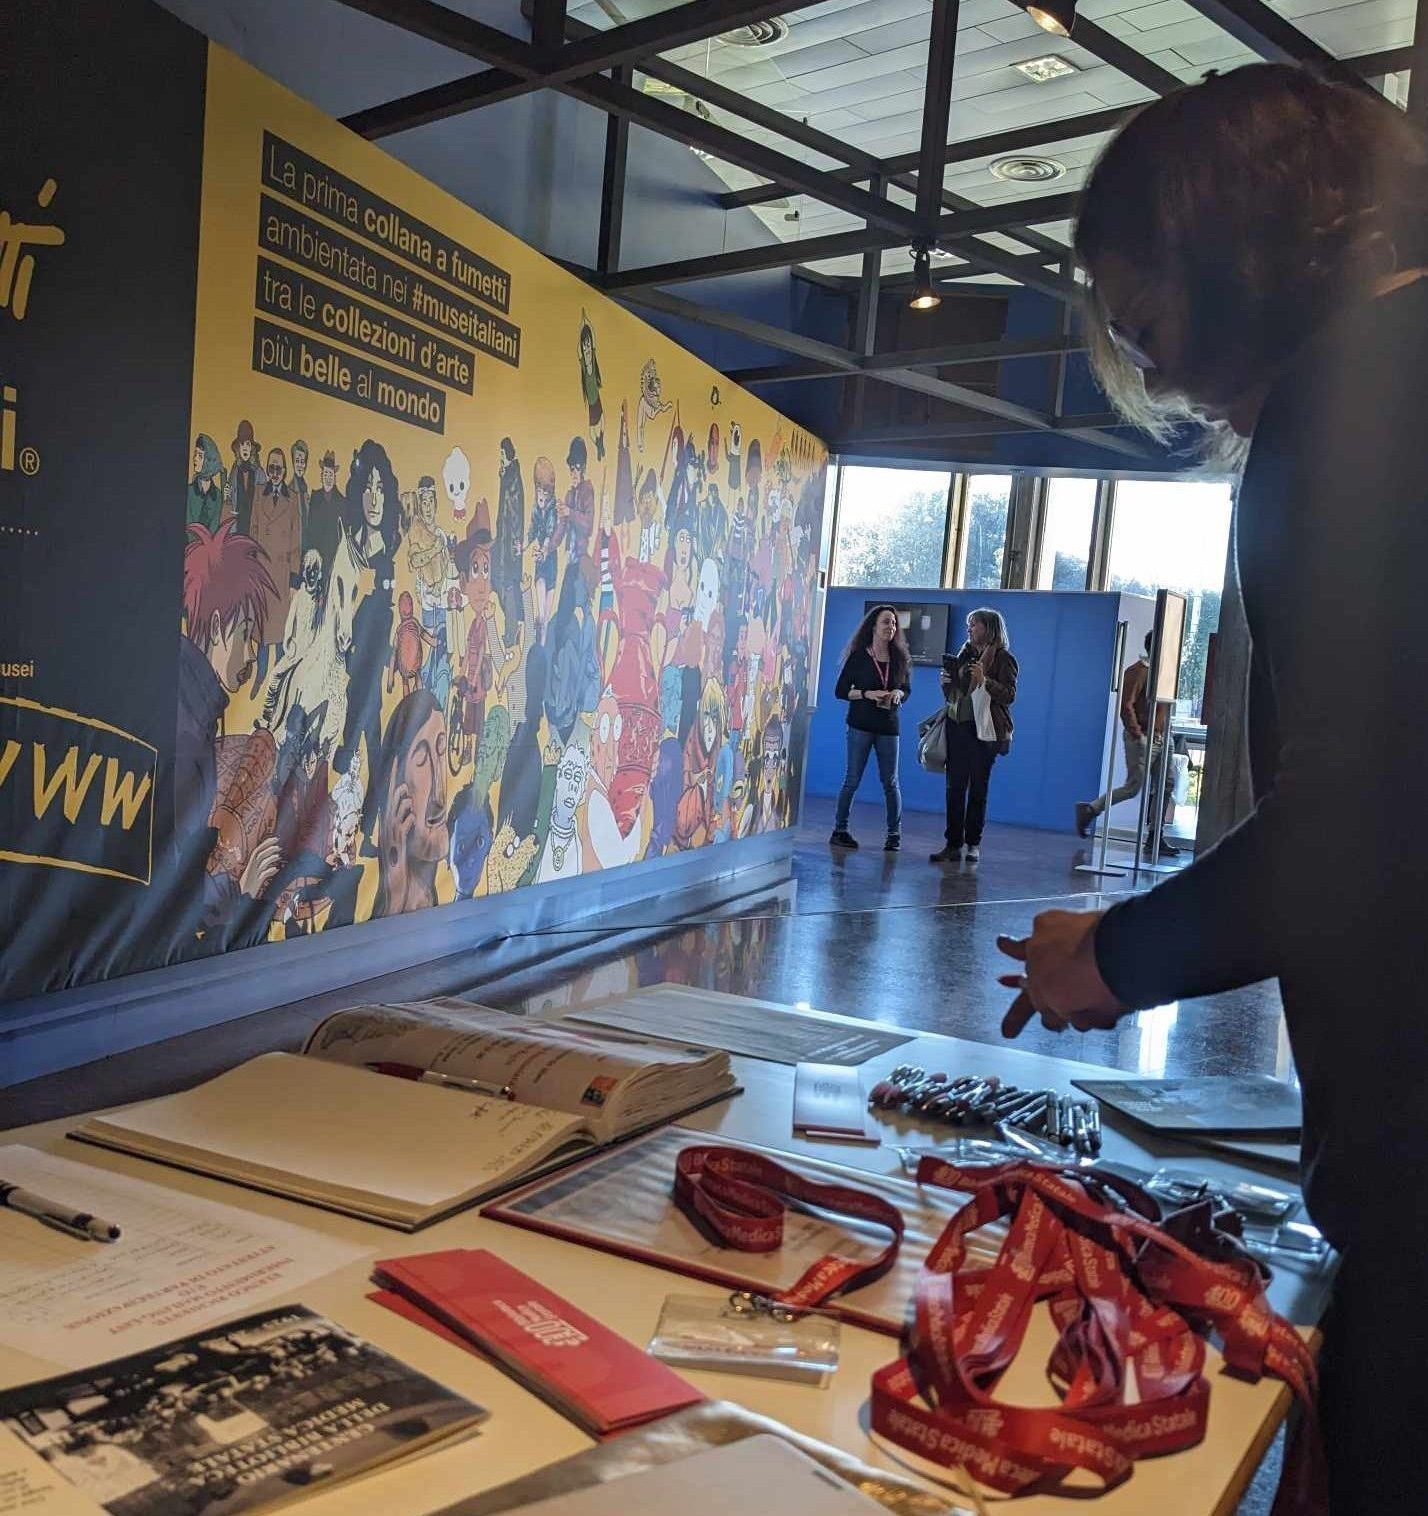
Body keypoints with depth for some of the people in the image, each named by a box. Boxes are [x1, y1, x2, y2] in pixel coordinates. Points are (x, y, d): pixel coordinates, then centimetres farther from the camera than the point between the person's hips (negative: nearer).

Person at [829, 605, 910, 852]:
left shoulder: (900, 658, 7)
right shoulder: (858, 657, -2)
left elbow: (907, 689, 17)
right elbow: (840, 691, -2)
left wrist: (898, 694, -6)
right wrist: (867, 694, -16)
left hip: (889, 727, 3)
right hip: (861, 726, -3)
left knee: (890, 782, 4)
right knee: (852, 780, 0)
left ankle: (895, 834, 13)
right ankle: (839, 829, 10)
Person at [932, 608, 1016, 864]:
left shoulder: (1002, 658, -3)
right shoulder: (965, 654, 16)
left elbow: (1009, 695, -12)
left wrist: (984, 680, -22)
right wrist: (946, 682, 3)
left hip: (984, 731, -6)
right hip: (957, 727, 6)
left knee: (978, 789, 2)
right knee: (955, 788, 2)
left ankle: (974, 844, 11)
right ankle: (953, 844, 4)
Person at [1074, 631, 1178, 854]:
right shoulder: (1138, 671, -11)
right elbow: (1126, 706, -18)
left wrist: (1164, 733, 13)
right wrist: (1137, 735, -21)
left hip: (1160, 739, 9)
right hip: (1142, 739, -9)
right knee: (1133, 786, -9)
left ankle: (1156, 836, 11)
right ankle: (1089, 809, 5)